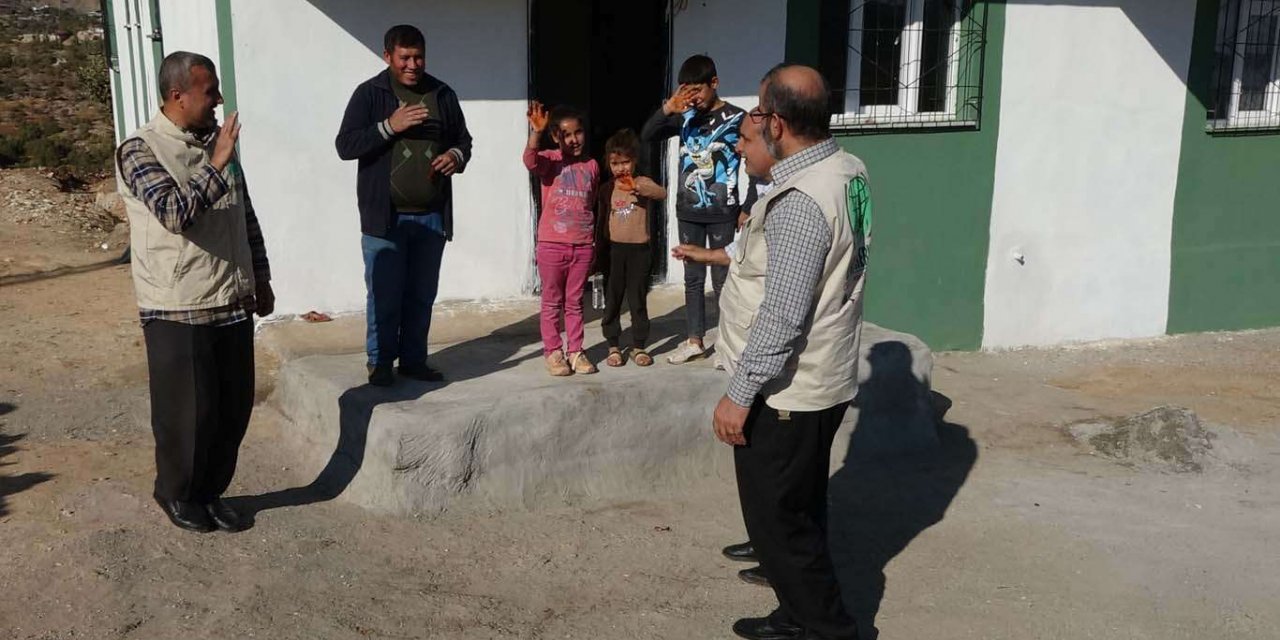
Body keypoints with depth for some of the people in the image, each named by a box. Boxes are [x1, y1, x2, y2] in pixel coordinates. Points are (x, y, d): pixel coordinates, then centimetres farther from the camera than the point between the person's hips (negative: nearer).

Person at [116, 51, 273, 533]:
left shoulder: (217, 141, 9)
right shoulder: (139, 149, -11)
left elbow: (246, 215, 16)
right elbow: (176, 213, -26)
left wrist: (261, 279, 17)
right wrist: (215, 166, -24)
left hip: (233, 303, 6)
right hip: (178, 311, -6)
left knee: (234, 410, 11)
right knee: (187, 413, 4)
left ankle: (211, 492, 29)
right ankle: (176, 494, 27)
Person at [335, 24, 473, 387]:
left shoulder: (443, 94, 9)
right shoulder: (369, 94, -3)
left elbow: (463, 139, 18)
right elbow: (345, 146, -9)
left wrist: (457, 156, -6)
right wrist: (389, 126, -20)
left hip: (431, 216, 4)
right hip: (385, 216, -4)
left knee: (422, 295, 11)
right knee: (384, 295, 0)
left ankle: (413, 360, 22)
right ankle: (380, 363, 14)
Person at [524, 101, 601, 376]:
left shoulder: (592, 165, 9)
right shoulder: (550, 160, -4)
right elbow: (530, 161, -28)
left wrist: (595, 243, 17)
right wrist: (536, 132, -43)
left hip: (583, 246, 3)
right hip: (552, 244, -3)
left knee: (575, 302, 12)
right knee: (552, 302, 7)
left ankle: (576, 351, 20)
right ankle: (553, 352, 15)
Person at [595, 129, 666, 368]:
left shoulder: (641, 182, -3)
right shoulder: (607, 189, 6)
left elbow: (662, 193, -24)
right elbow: (601, 221, 12)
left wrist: (636, 188, -41)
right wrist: (599, 252, 11)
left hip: (639, 249, -2)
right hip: (613, 249, 2)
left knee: (638, 300, 5)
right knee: (612, 300, 6)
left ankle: (638, 347, 14)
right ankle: (613, 346, 16)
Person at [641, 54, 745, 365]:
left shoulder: (736, 118, -8)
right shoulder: (685, 117, 3)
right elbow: (646, 136, -2)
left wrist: (747, 210, -9)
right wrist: (667, 109, -19)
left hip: (722, 213, -4)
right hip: (688, 211, 4)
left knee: (722, 280, 2)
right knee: (692, 278, 12)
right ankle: (695, 341, 22)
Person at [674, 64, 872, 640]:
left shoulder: (798, 200, -26)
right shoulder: (849, 170, 4)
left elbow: (782, 315, -27)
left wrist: (739, 395, -21)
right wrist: (724, 255, 23)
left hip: (786, 392, -10)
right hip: (824, 381, 10)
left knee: (777, 520, 5)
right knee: (801, 511, 21)